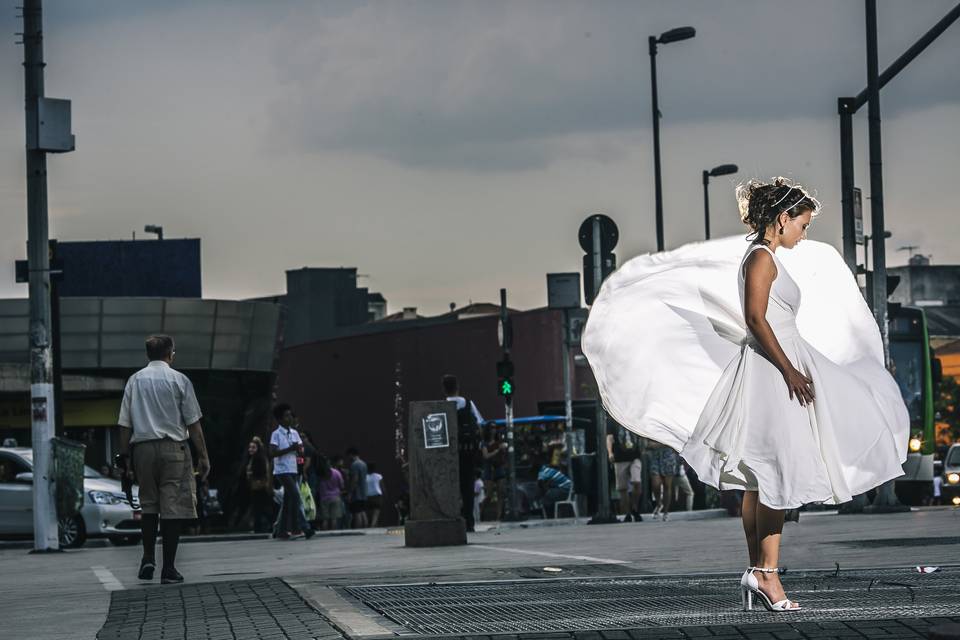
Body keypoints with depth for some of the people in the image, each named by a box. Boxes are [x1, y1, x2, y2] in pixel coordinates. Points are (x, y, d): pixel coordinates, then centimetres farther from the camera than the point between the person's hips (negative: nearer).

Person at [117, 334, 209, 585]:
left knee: (148, 505, 16)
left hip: (142, 448, 3)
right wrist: (203, 456, 1)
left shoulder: (135, 380, 7)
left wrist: (125, 454, 12)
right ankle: (168, 569, -3)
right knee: (172, 507, -1)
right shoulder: (179, 380, -1)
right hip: (173, 447, -3)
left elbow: (125, 423, 6)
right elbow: (193, 422, -3)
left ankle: (148, 560, 8)